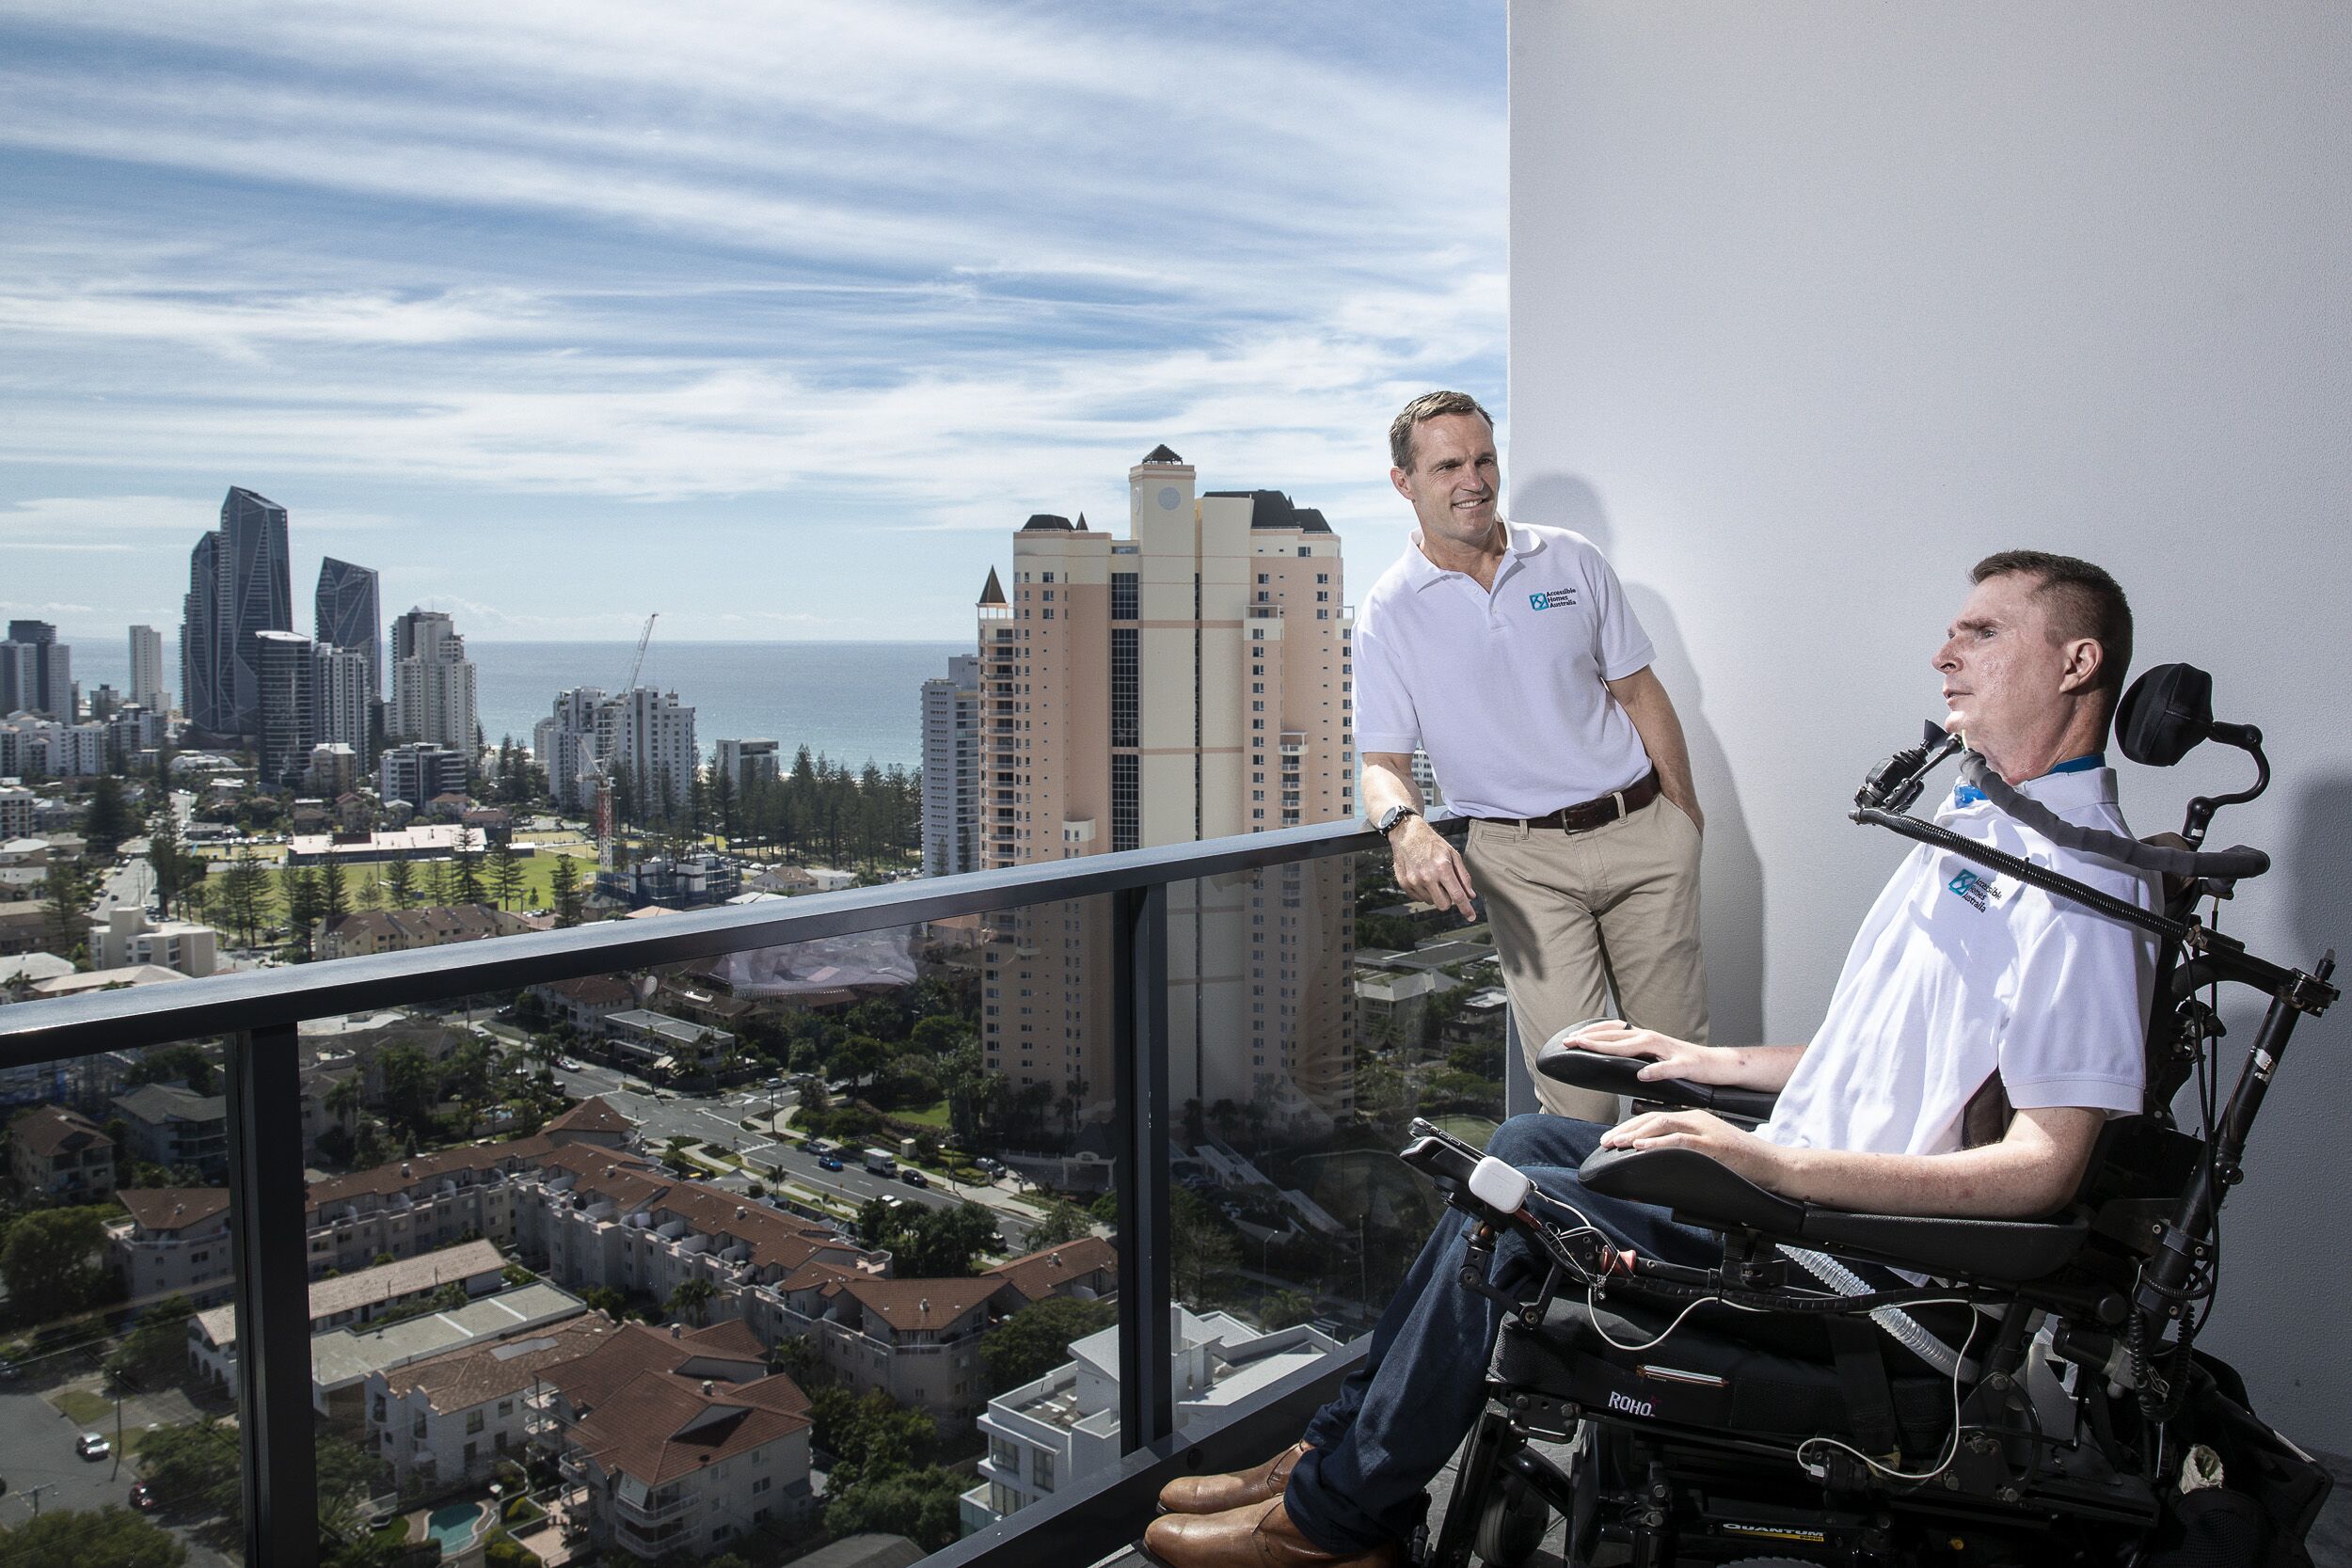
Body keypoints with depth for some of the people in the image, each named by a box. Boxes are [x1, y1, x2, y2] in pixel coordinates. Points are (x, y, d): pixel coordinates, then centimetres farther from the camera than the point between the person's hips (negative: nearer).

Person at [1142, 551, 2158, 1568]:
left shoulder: (2082, 883, -18)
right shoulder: (1977, 825, 15)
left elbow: (2045, 1168, -26)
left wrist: (1780, 1164, -31)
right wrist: (1717, 1064, 20)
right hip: (1798, 1181, 11)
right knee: (1523, 1141, 9)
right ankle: (1342, 1448, 11)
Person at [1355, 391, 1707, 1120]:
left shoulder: (1572, 560, 7)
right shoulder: (1390, 611, -1)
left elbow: (1638, 690, 13)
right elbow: (1383, 761, -5)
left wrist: (1686, 815, 11)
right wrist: (1405, 823, -27)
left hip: (1642, 829, 3)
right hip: (1524, 857, -2)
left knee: (1680, 1049, 5)